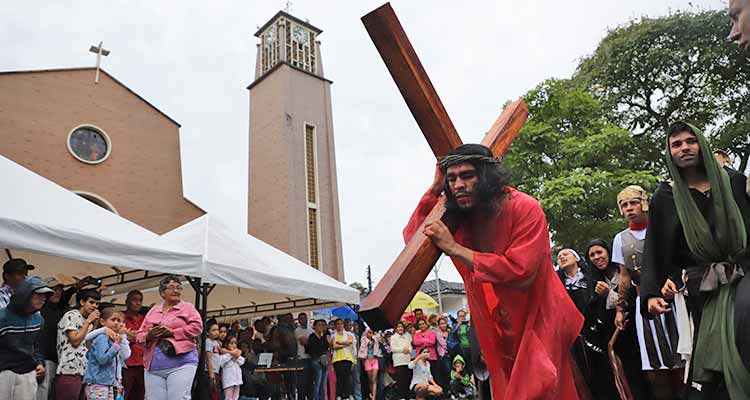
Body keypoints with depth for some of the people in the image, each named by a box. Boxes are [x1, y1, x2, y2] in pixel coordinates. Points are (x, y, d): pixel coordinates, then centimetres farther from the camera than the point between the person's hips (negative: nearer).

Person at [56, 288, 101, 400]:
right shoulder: (71, 316, -5)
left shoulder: (88, 322, 18)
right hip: (69, 371, -8)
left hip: (83, 372, 8)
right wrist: (88, 321, -9)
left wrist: (95, 323, 8)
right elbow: (75, 341, -14)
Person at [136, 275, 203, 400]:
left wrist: (173, 332, -12)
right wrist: (148, 336, -6)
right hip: (153, 366, 4)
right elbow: (139, 335, 17)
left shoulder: (188, 307, 9)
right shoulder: (153, 311, 20)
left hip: (181, 363, -4)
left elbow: (197, 327, -5)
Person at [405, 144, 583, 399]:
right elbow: (412, 238, -6)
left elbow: (520, 273, -29)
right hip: (499, 330, 5)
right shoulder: (458, 217, -6)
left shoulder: (524, 208, -21)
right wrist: (435, 188, -14)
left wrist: (454, 248, -29)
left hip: (538, 323, -5)